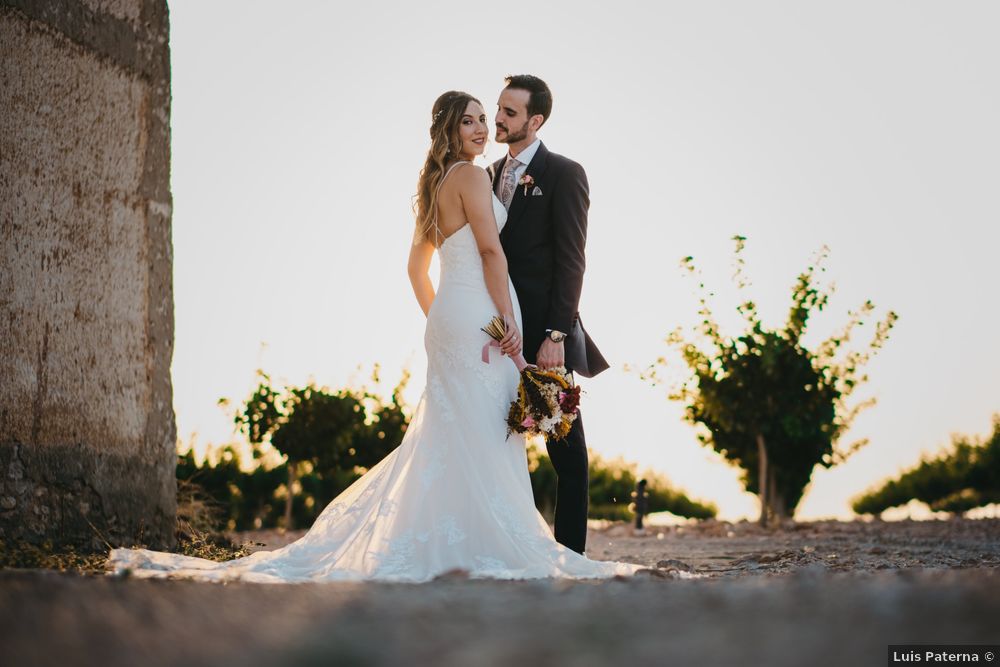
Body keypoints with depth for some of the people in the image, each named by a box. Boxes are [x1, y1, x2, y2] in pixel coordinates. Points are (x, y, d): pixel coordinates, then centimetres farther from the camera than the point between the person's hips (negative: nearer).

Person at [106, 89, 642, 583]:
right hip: (479, 317, -9)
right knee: (484, 435, -9)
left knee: (448, 436, 9)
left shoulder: (433, 186, 21)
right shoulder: (471, 176, -7)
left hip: (448, 321, 9)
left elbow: (416, 266, 24)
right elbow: (491, 250, -14)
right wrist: (509, 319, -15)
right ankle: (489, 545, -9)